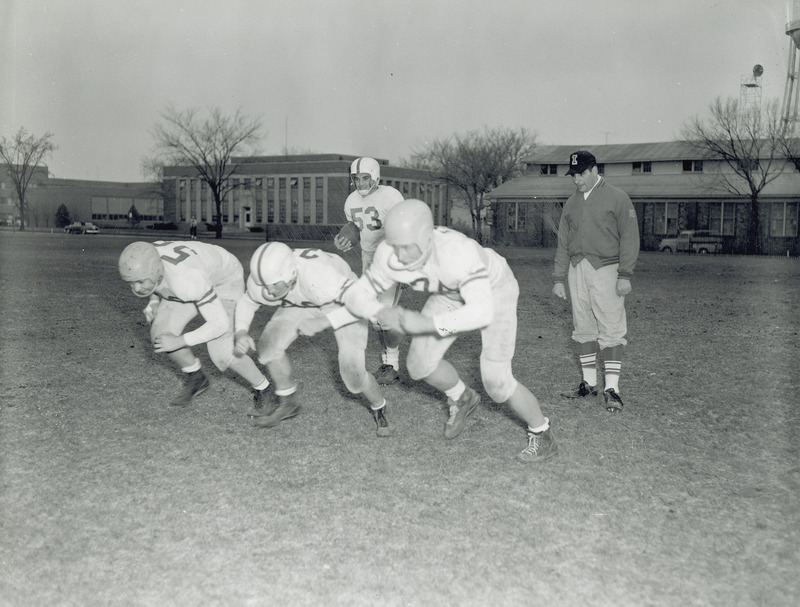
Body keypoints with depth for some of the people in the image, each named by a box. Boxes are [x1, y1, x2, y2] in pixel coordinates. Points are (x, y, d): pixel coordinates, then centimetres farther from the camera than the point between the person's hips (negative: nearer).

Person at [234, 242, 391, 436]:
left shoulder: (318, 278, -44)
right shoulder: (264, 276, -26)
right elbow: (246, 302, -2)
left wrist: (325, 320, -38)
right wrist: (241, 332, -19)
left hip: (345, 305, -5)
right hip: (303, 305, 5)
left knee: (353, 373, -15)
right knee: (268, 345, -12)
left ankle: (379, 409, 18)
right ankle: (287, 403, 12)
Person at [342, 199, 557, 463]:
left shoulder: (456, 253, -45)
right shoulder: (390, 257, -28)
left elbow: (483, 313, -48)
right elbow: (356, 296, -18)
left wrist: (426, 324, -50)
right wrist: (384, 313, -39)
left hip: (494, 290, -5)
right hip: (454, 292, 5)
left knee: (496, 382, -13)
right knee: (420, 364, -1)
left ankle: (542, 436, 13)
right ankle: (462, 399, 30)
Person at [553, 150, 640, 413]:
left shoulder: (617, 198, -1)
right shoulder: (571, 203, 15)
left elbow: (629, 238, -4)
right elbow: (563, 243, 17)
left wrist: (625, 275, -11)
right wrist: (559, 278, 12)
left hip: (605, 269, -5)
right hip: (576, 270, 5)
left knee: (610, 330, -7)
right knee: (583, 329, 7)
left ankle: (612, 388, -5)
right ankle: (589, 383, 15)